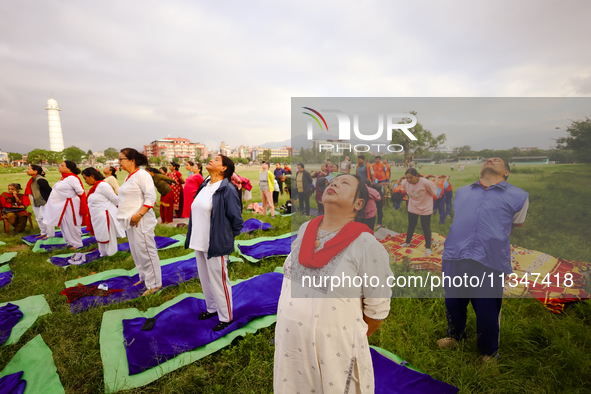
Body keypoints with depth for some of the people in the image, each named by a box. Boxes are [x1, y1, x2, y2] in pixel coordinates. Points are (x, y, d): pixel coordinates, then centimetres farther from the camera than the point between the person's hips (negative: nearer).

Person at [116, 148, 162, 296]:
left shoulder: (141, 175, -15)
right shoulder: (129, 176, 14)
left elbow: (151, 197, -21)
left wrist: (139, 215, -24)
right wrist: (127, 216, 14)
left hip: (141, 221, -10)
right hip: (131, 221, 10)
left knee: (146, 251, -4)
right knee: (136, 251, 18)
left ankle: (154, 284, 8)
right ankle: (144, 277, 34)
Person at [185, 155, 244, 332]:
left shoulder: (227, 189, -18)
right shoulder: (204, 186, 8)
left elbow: (236, 218, -16)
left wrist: (227, 237, -4)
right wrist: (192, 237, 16)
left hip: (216, 244, -8)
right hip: (199, 242, 8)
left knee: (218, 281, 5)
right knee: (205, 278, 22)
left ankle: (226, 317, 25)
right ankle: (212, 308, 43)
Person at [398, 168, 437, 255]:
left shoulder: (426, 183, -29)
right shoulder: (405, 183, -17)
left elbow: (435, 192, -12)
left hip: (425, 209, -4)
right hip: (412, 208, 4)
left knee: (426, 228, 5)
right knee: (411, 226, 19)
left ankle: (428, 247, 22)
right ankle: (407, 243, 40)